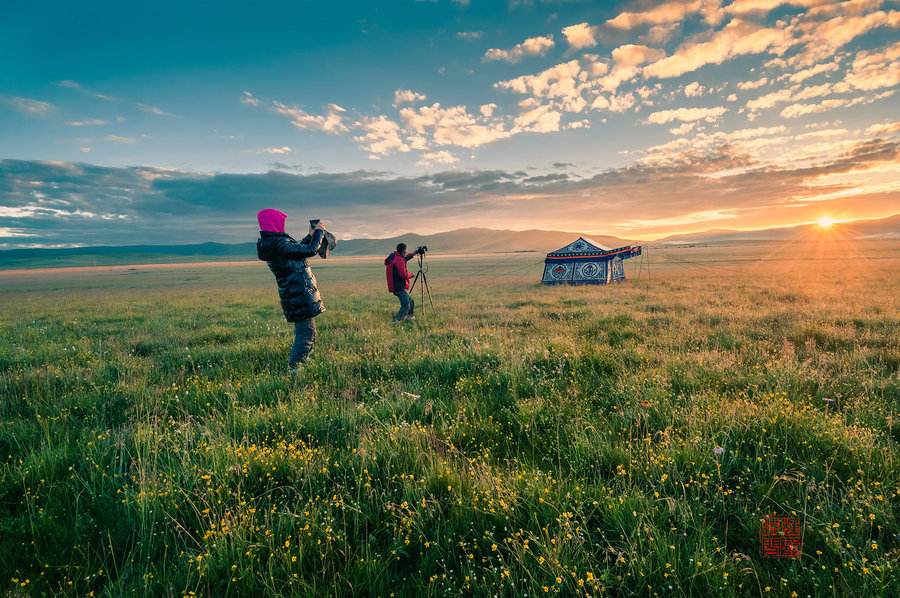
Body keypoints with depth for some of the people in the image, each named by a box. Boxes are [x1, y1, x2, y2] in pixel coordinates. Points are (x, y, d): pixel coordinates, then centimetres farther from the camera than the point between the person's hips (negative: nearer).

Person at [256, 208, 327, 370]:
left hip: (294, 295, 10)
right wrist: (319, 232, -2)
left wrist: (310, 235, 22)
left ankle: (302, 361, 29)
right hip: (300, 295, -10)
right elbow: (311, 250, -16)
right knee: (306, 333, -5)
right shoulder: (279, 244, -20)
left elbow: (297, 248, 24)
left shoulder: (270, 243, 10)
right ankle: (293, 368, -2)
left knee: (307, 332, 20)